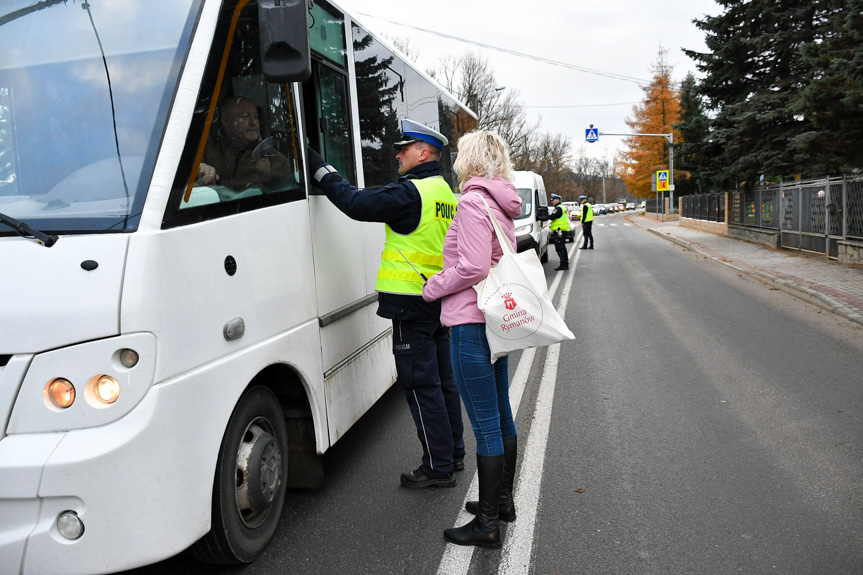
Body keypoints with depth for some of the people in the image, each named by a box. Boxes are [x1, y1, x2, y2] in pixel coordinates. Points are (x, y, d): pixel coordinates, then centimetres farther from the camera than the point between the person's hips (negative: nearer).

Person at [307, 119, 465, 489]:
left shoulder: (411, 192, -16)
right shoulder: (446, 194, 15)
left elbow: (359, 204, -18)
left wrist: (321, 171, -7)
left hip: (413, 303, -9)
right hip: (440, 300, 10)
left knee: (421, 384, -2)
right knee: (442, 378, 17)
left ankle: (438, 466, 6)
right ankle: (454, 454, 28)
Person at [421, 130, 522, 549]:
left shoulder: (473, 202, -15)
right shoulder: (501, 204, 15)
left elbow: (472, 267, -23)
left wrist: (432, 287, -8)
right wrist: (441, 281, 16)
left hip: (472, 323, -10)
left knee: (485, 425, -3)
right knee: (501, 416, 19)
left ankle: (487, 525, 8)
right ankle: (502, 501, 34)